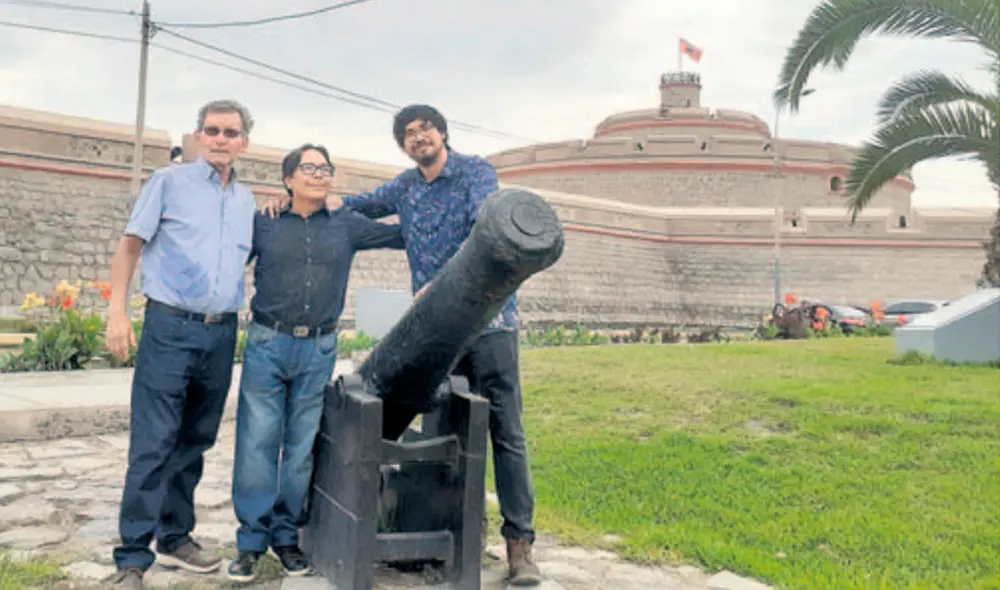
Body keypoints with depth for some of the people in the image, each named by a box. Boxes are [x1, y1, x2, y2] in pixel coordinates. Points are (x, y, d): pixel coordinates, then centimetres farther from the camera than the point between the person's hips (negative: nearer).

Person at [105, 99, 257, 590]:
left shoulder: (247, 200, 15)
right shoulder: (170, 181, 1)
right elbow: (131, 245, -1)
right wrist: (117, 311, -9)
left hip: (222, 333, 5)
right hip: (170, 327, -5)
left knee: (196, 441, 13)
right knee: (153, 444, -6)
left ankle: (175, 537, 26)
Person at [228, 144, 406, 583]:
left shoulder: (347, 226, 9)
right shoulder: (263, 224, 5)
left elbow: (403, 234, 16)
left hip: (319, 350, 2)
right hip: (268, 345, -1)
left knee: (302, 447, 7)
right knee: (257, 443, -2)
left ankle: (287, 537, 19)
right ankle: (252, 540, 9)